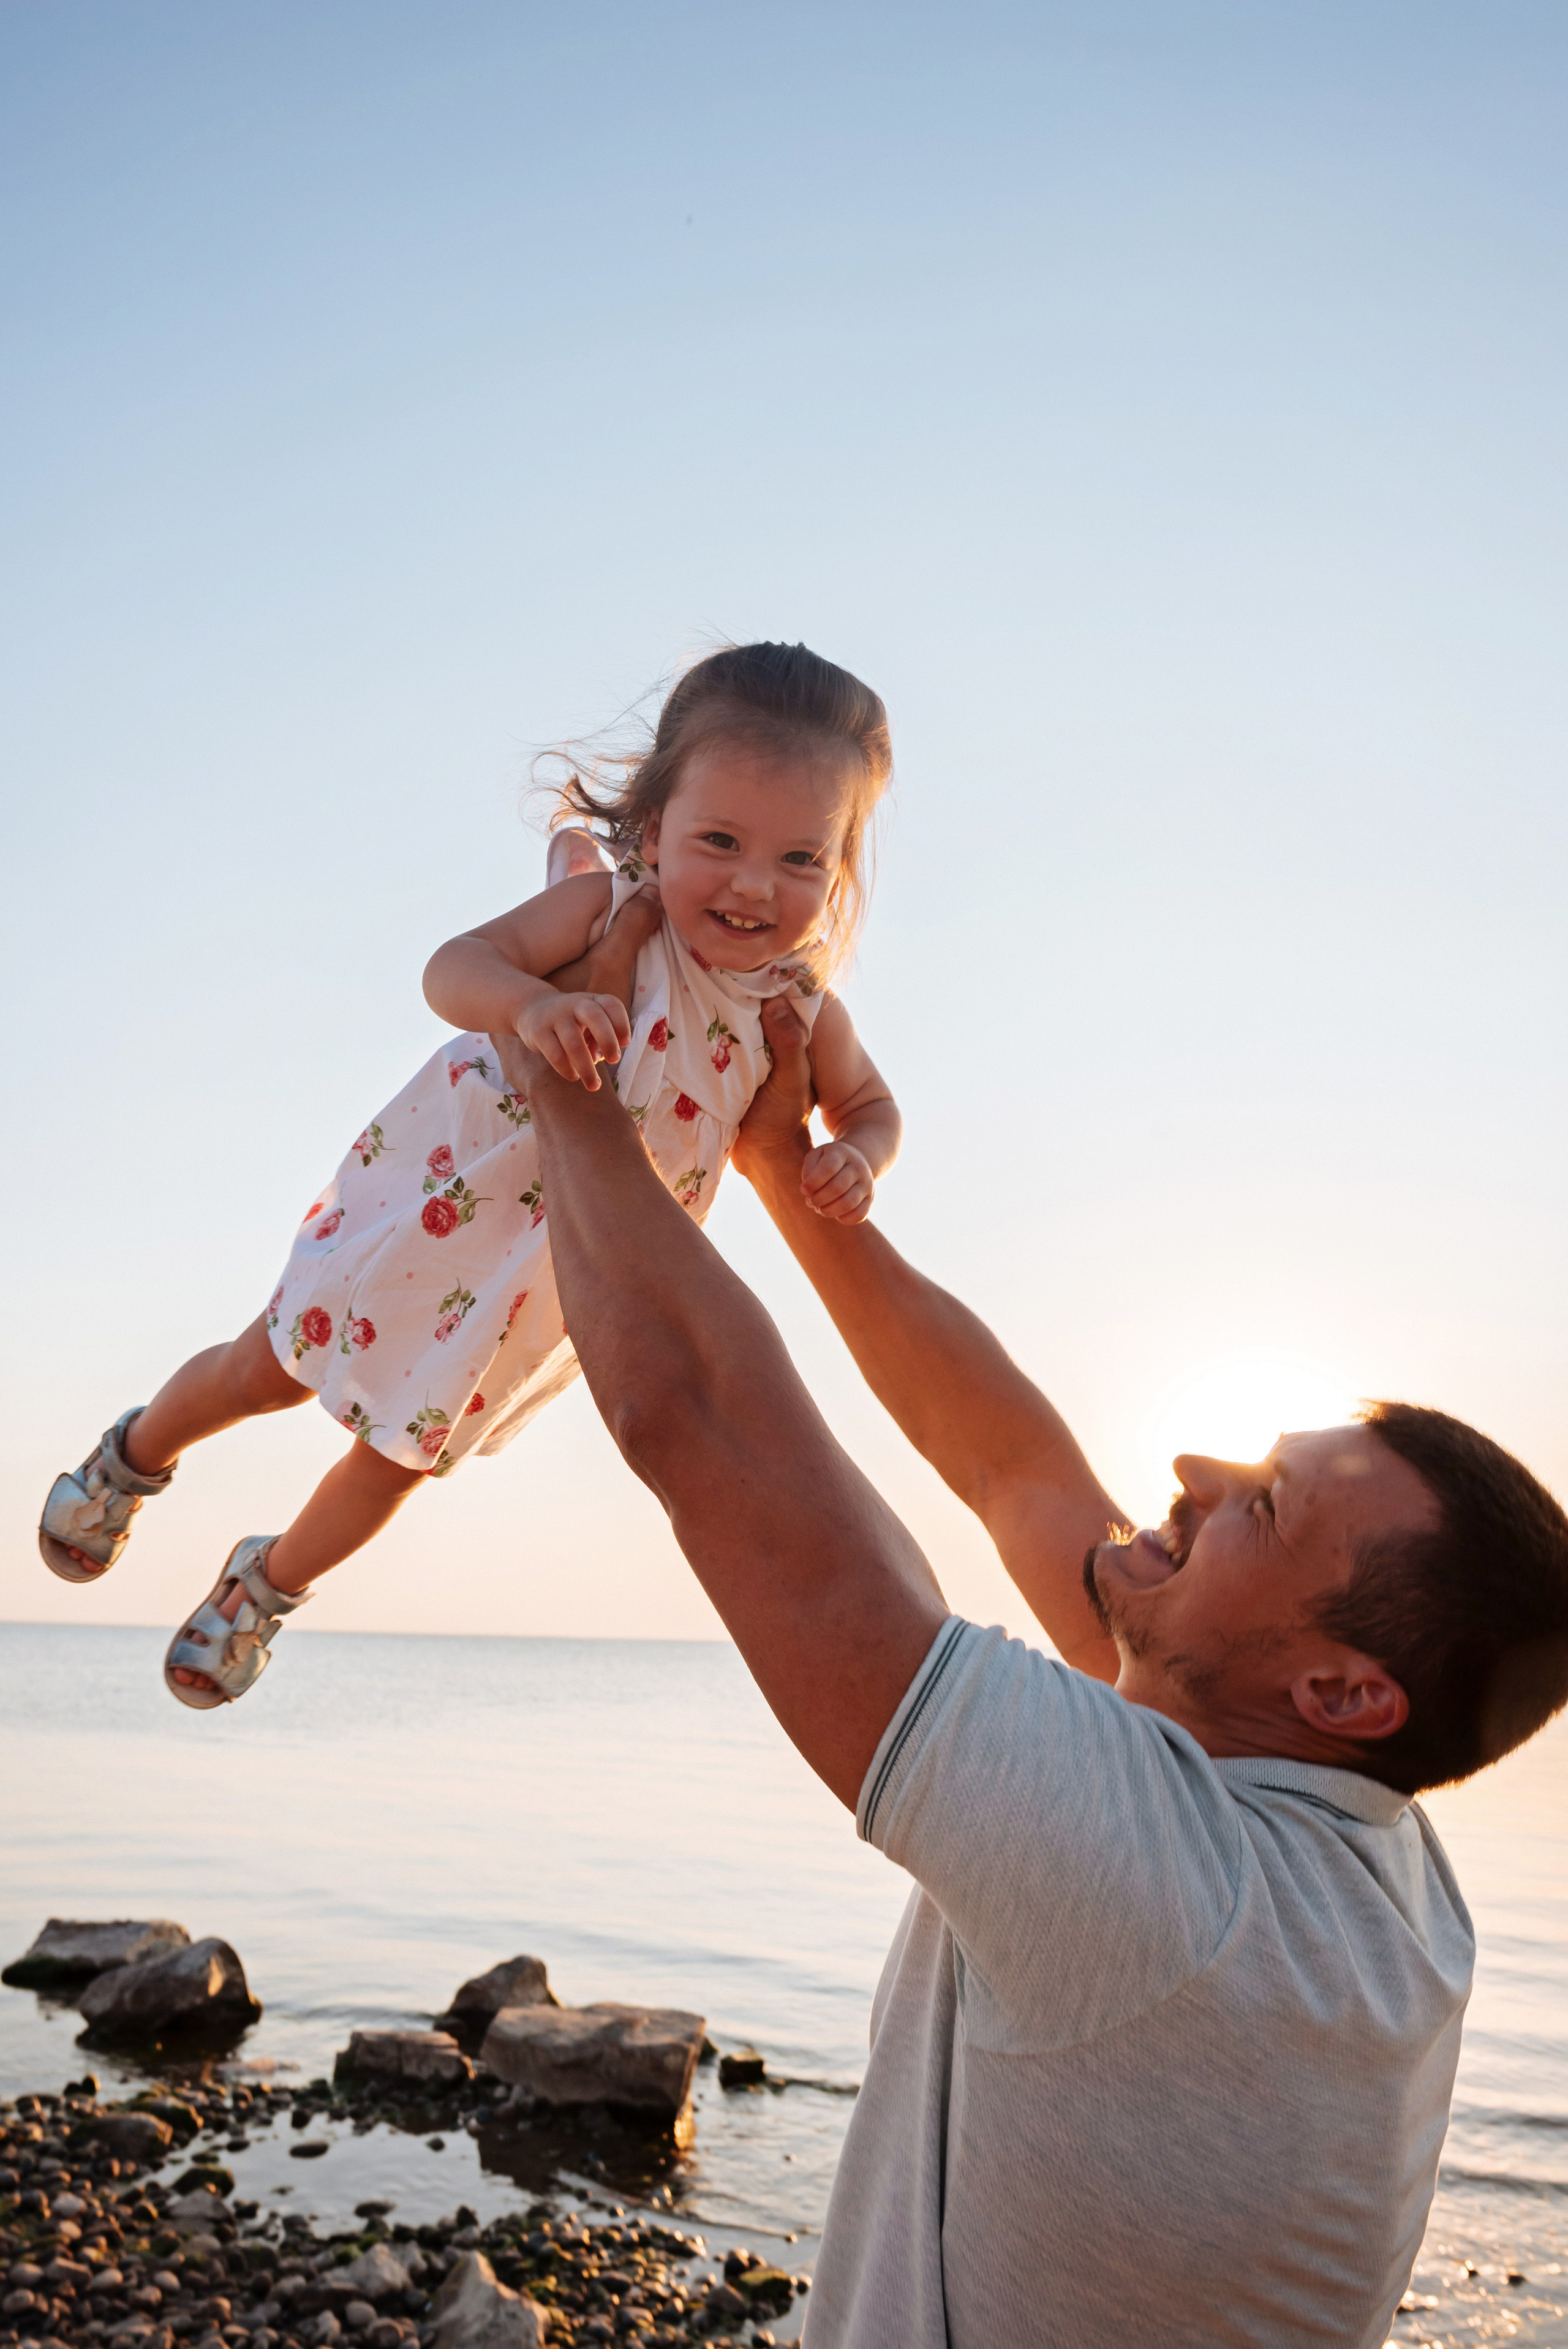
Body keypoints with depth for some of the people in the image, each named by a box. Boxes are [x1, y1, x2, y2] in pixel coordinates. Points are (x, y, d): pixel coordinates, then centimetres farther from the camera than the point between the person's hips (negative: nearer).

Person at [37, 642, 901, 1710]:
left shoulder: (801, 1011, -15)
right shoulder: (605, 909, -25)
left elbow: (872, 1104, 2)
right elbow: (453, 966, -35)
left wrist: (853, 1159, -21)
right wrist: (532, 1004, -57)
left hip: (551, 1280, 3)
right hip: (445, 1190, -3)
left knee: (404, 1451, 18)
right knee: (274, 1367, 13)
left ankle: (269, 1584, 47)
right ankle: (137, 1453, 48)